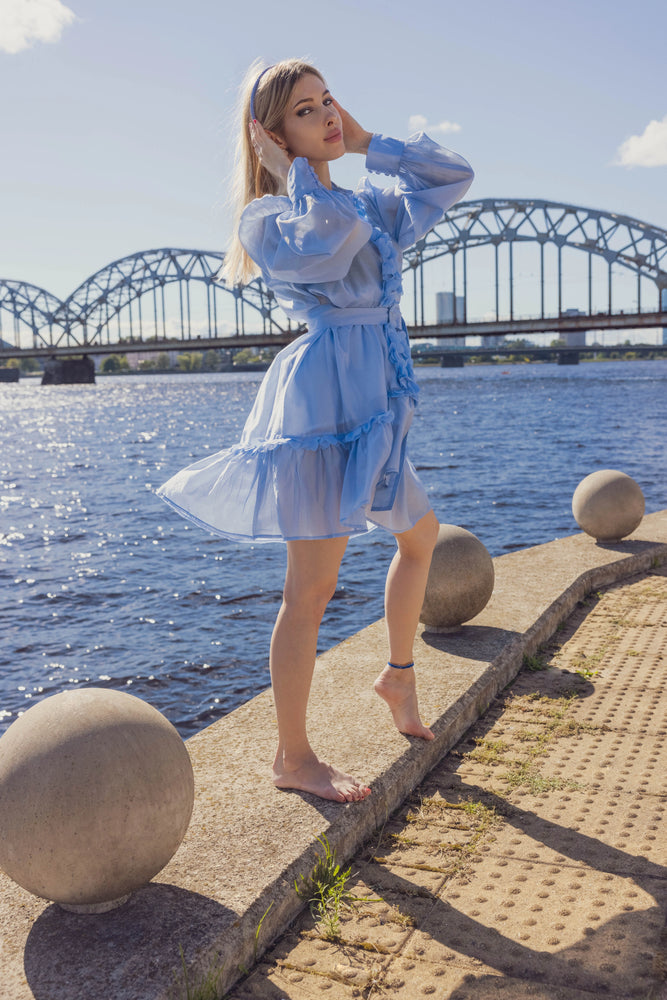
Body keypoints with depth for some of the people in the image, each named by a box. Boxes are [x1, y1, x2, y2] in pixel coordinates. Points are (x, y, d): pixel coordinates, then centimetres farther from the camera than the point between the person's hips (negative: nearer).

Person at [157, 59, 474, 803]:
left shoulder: (368, 206, 19)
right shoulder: (267, 216, -4)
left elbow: (452, 176, 19)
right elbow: (330, 240, -25)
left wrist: (365, 142, 15)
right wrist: (296, 170, -8)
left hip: (375, 406, 9)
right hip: (324, 398, -9)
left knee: (420, 535, 24)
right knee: (312, 587, -5)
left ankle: (399, 674, 41)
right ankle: (292, 758, 8)